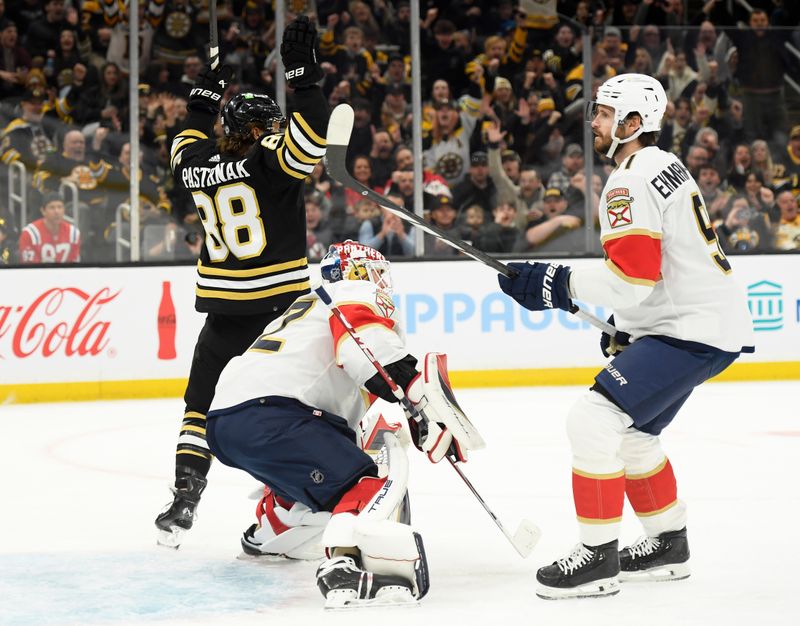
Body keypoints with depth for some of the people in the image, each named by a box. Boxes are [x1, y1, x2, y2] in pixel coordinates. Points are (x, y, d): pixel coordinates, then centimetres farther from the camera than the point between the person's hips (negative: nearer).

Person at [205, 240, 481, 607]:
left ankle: (265, 536, 53)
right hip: (266, 413, -10)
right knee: (365, 484, -20)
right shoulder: (362, 294, 9)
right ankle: (345, 566, -47)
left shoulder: (308, 306, 36)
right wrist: (423, 395, -20)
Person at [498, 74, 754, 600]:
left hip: (697, 329, -11)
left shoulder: (633, 179, -17)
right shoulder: (662, 166, 17)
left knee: (595, 419, -16)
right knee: (631, 432, 21)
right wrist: (627, 328, 26)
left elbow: (632, 277, -26)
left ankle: (599, 558, -11)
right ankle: (669, 546, 32)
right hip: (689, 319, 11)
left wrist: (558, 284, -21)